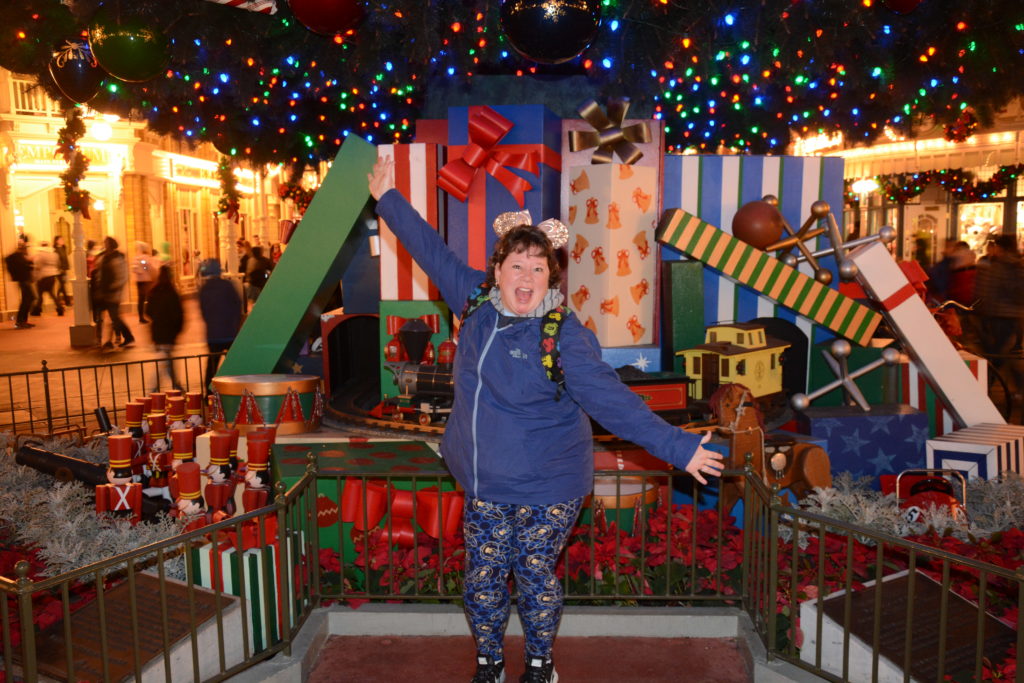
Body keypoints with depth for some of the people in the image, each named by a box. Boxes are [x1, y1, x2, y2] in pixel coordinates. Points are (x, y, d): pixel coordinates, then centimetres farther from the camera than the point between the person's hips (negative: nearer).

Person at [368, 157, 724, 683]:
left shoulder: (564, 336, -19)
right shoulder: (477, 301, -3)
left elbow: (611, 400, -22)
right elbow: (433, 251, 10)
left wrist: (677, 446, -28)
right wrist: (388, 198, 18)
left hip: (546, 489, -5)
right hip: (484, 488, 5)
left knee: (535, 578, 10)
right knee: (483, 580, 14)